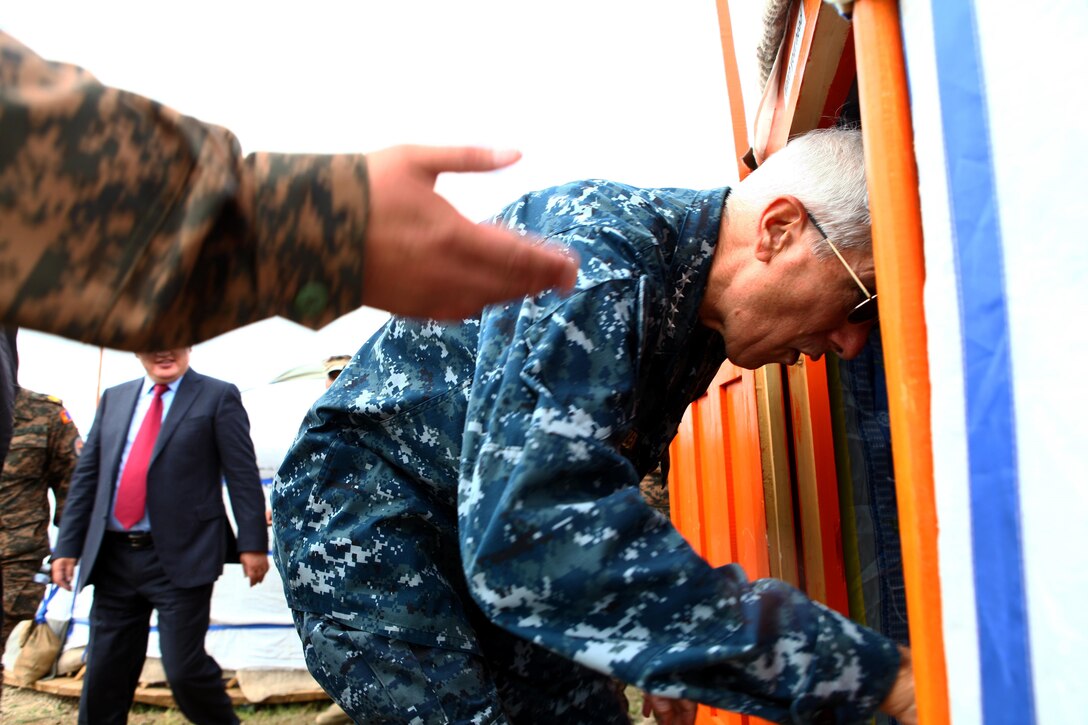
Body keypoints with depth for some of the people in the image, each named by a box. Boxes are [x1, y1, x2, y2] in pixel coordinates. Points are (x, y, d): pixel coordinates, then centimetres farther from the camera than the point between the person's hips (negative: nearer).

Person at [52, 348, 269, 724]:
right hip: (113, 558, 5)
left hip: (182, 557, -5)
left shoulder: (218, 396, -2)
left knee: (184, 669, -2)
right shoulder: (114, 398, 13)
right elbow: (87, 475, 14)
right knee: (105, 672, 12)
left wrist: (252, 544, -10)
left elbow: (243, 476, -5)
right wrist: (67, 546, 9)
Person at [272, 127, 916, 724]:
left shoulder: (703, 317, 0)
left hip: (489, 533, 8)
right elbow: (541, 530, -41)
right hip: (373, 533, -7)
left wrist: (655, 650, 9)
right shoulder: (596, 251, -29)